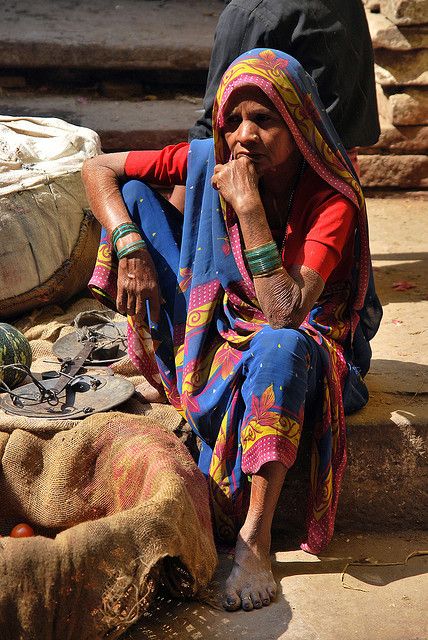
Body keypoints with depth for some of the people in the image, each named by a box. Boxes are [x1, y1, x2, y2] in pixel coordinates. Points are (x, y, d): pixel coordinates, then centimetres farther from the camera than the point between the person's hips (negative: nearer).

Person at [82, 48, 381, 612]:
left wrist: (249, 208, -36)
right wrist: (131, 246, -19)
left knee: (281, 346, -45)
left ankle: (255, 536, -40)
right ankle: (154, 360, -1)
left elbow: (285, 312, -35)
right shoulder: (209, 159, -12)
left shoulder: (332, 199, -25)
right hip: (215, 321, 5)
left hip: (298, 340, -4)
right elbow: (98, 169, -4)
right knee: (133, 191, -5)